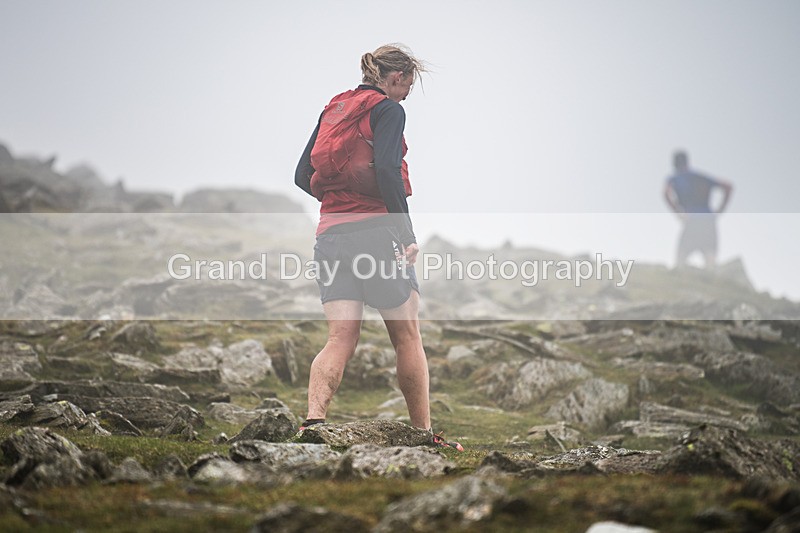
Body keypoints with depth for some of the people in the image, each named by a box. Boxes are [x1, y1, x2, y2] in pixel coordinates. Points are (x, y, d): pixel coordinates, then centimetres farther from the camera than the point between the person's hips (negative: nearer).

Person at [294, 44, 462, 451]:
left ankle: (313, 419, -21)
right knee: (408, 337, 6)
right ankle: (424, 434, 12)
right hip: (376, 232, -6)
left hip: (330, 234, 6)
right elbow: (387, 169, -18)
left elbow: (303, 177, 16)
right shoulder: (387, 109, -3)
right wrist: (407, 233, -16)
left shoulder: (333, 109, 18)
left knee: (340, 340, 0)